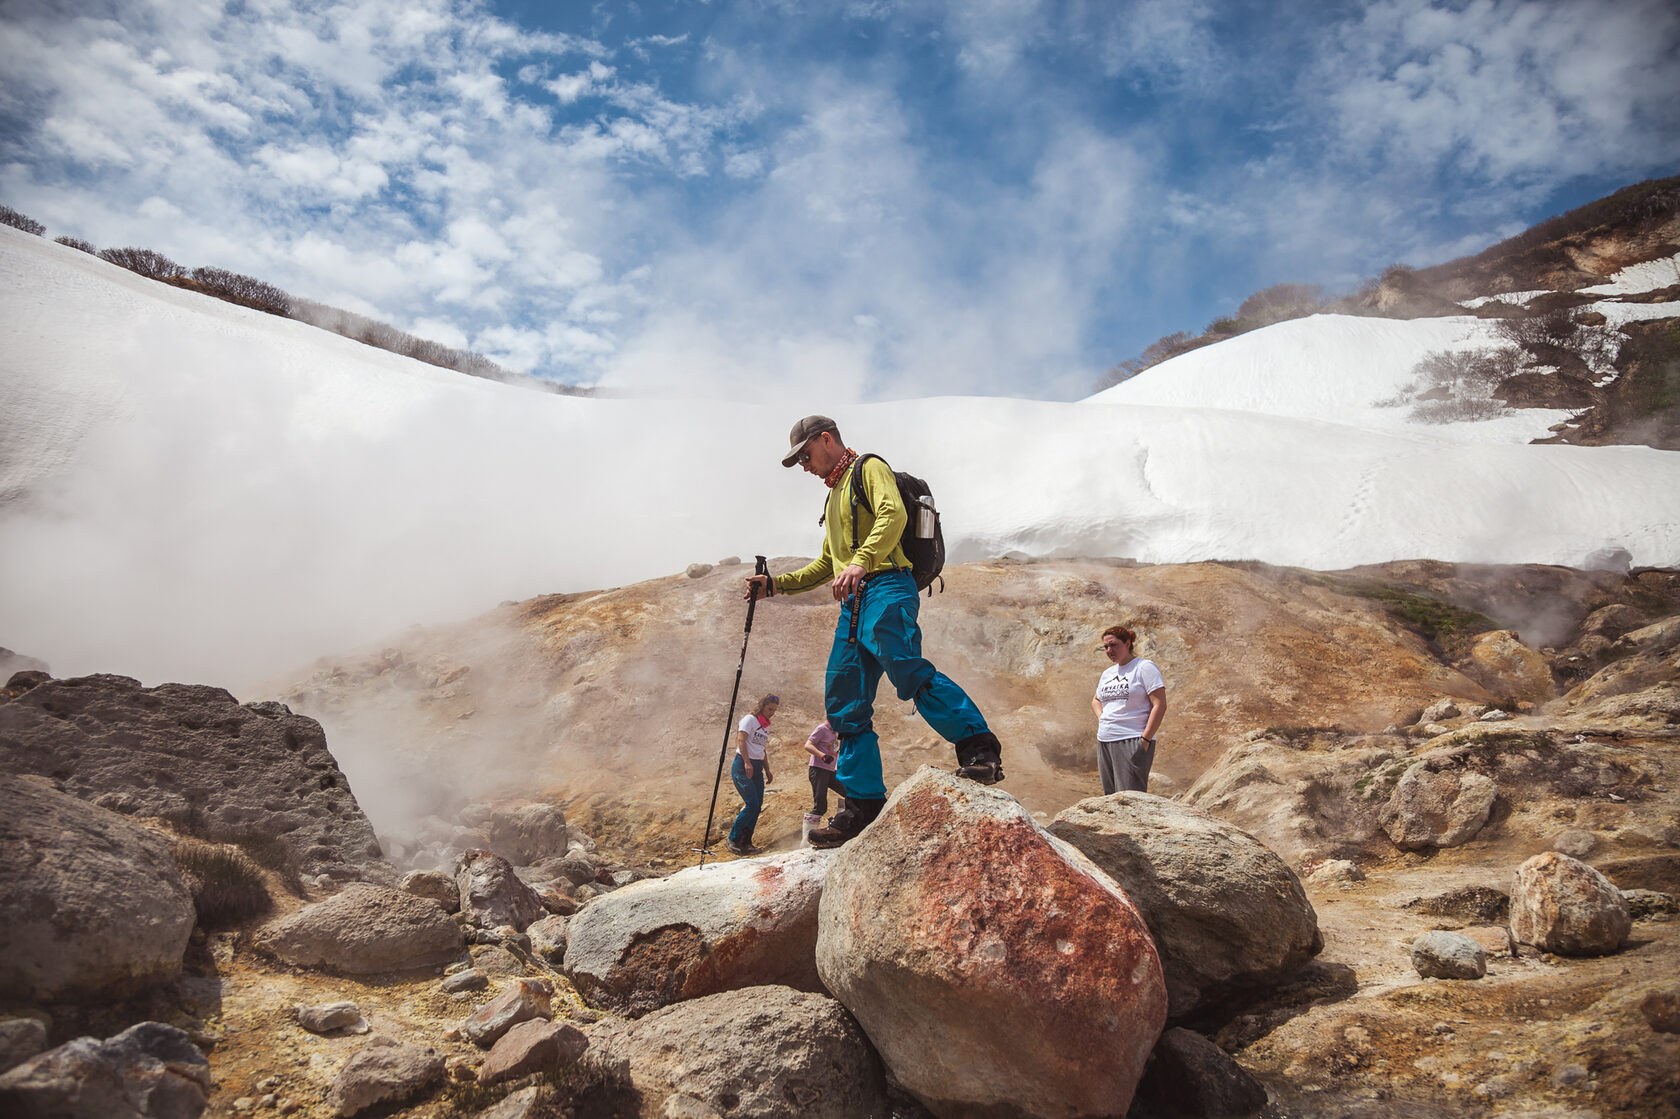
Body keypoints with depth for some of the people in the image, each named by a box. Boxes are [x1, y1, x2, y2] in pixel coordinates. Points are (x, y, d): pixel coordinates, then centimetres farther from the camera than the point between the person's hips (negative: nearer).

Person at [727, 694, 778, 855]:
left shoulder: (765, 726, 19)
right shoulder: (750, 720, -5)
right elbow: (741, 740, -16)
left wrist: (767, 771, 19)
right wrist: (747, 763, -25)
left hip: (757, 768, 8)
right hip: (742, 766, -8)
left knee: (757, 806, 0)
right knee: (752, 804, -15)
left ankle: (746, 843, 7)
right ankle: (733, 839, -2)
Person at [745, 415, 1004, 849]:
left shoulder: (869, 469, 6)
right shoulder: (835, 496, 33)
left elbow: (893, 514, -15)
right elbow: (826, 565, 38)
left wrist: (861, 562, -28)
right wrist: (774, 584, 27)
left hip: (885, 589, -9)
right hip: (853, 603, 9)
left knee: (907, 670, -31)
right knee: (845, 706, 1)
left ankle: (979, 748, -29)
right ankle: (864, 803, 3)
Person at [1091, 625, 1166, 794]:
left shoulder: (1144, 667, -4)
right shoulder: (1107, 673, 18)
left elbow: (1160, 705, -10)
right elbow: (1096, 700, 36)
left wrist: (1145, 739, -16)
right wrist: (1101, 718, 14)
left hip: (1133, 741, -7)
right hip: (1104, 742, 8)